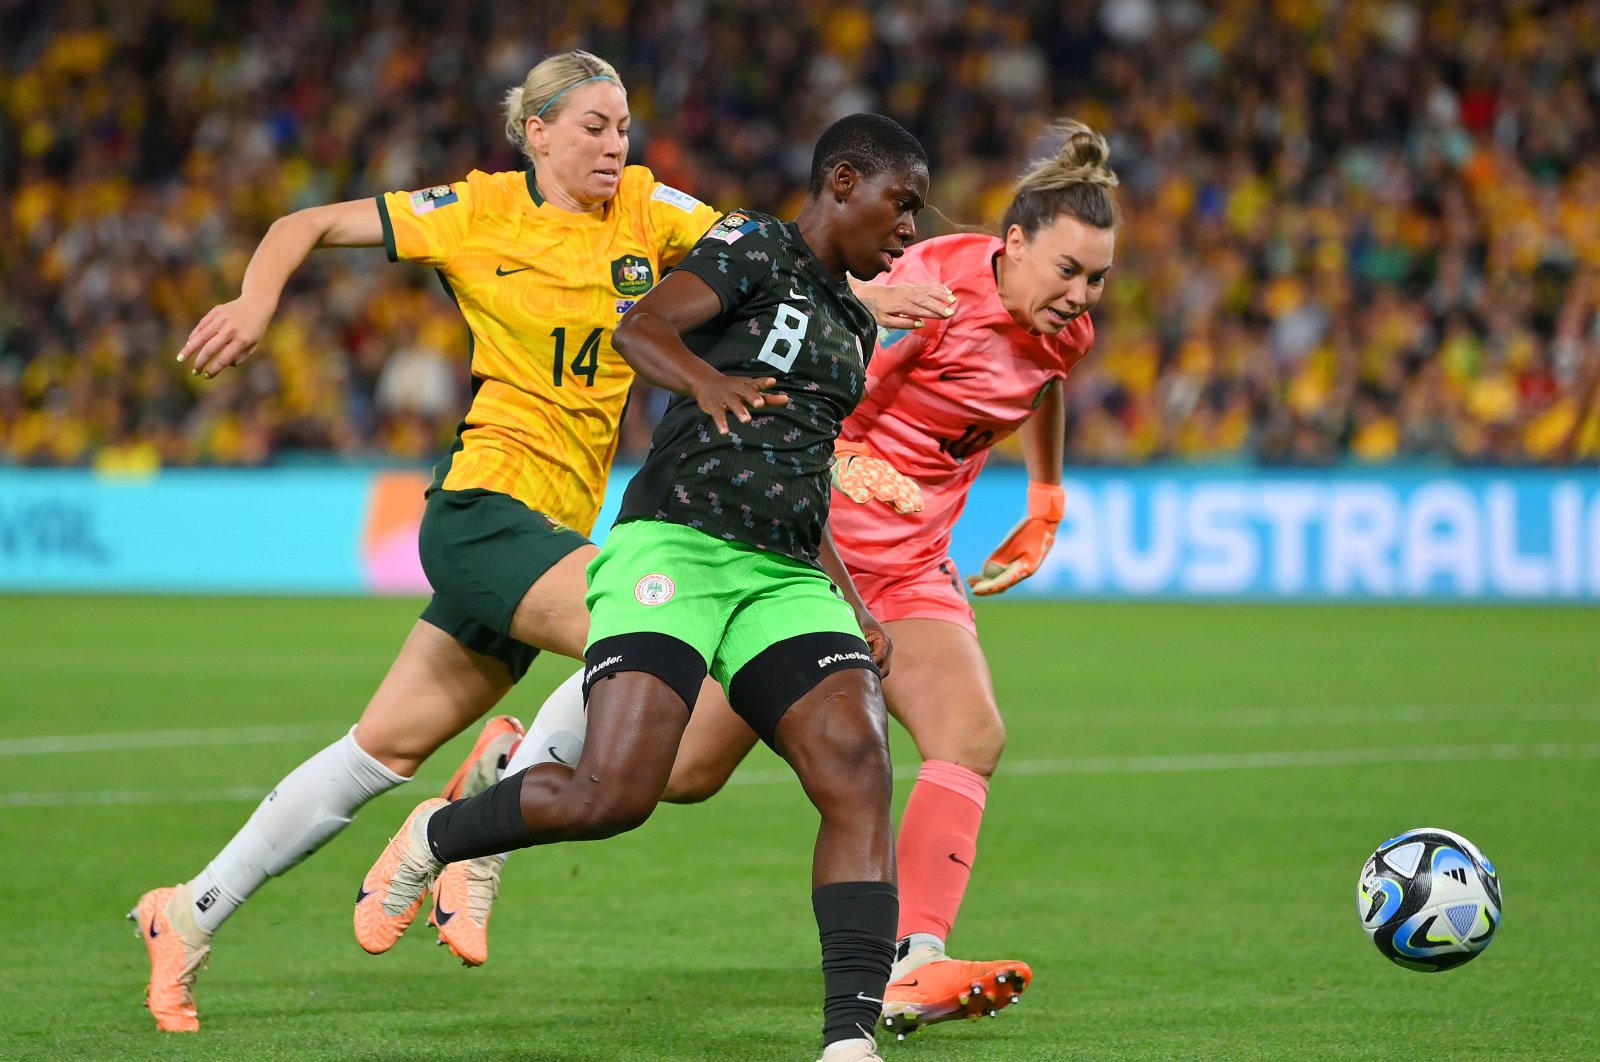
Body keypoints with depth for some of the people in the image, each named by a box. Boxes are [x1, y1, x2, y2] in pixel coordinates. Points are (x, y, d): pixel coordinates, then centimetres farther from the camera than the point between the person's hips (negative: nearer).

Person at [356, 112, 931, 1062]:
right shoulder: (756, 248, 2)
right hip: (675, 547, -7)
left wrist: (848, 597, 23)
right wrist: (705, 379, -34)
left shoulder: (852, 321, 25)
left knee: (859, 770, -18)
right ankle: (434, 839, 11)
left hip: (784, 577, 7)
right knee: (612, 794, -20)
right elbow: (641, 327, -15)